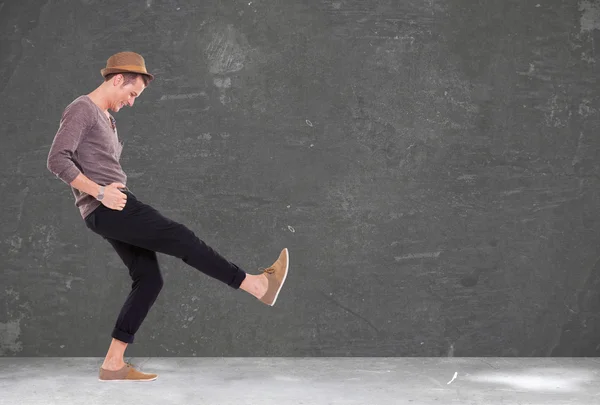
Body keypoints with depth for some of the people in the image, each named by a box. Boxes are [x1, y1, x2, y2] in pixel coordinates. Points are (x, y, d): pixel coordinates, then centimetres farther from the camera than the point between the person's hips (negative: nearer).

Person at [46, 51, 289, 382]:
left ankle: (113, 364, 3)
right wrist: (99, 191, -21)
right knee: (180, 238, -11)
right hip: (107, 210, -10)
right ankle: (258, 284, -9)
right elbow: (57, 160, -18)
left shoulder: (104, 118, 24)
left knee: (148, 279, 3)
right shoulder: (81, 109, -7)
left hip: (117, 209, 10)